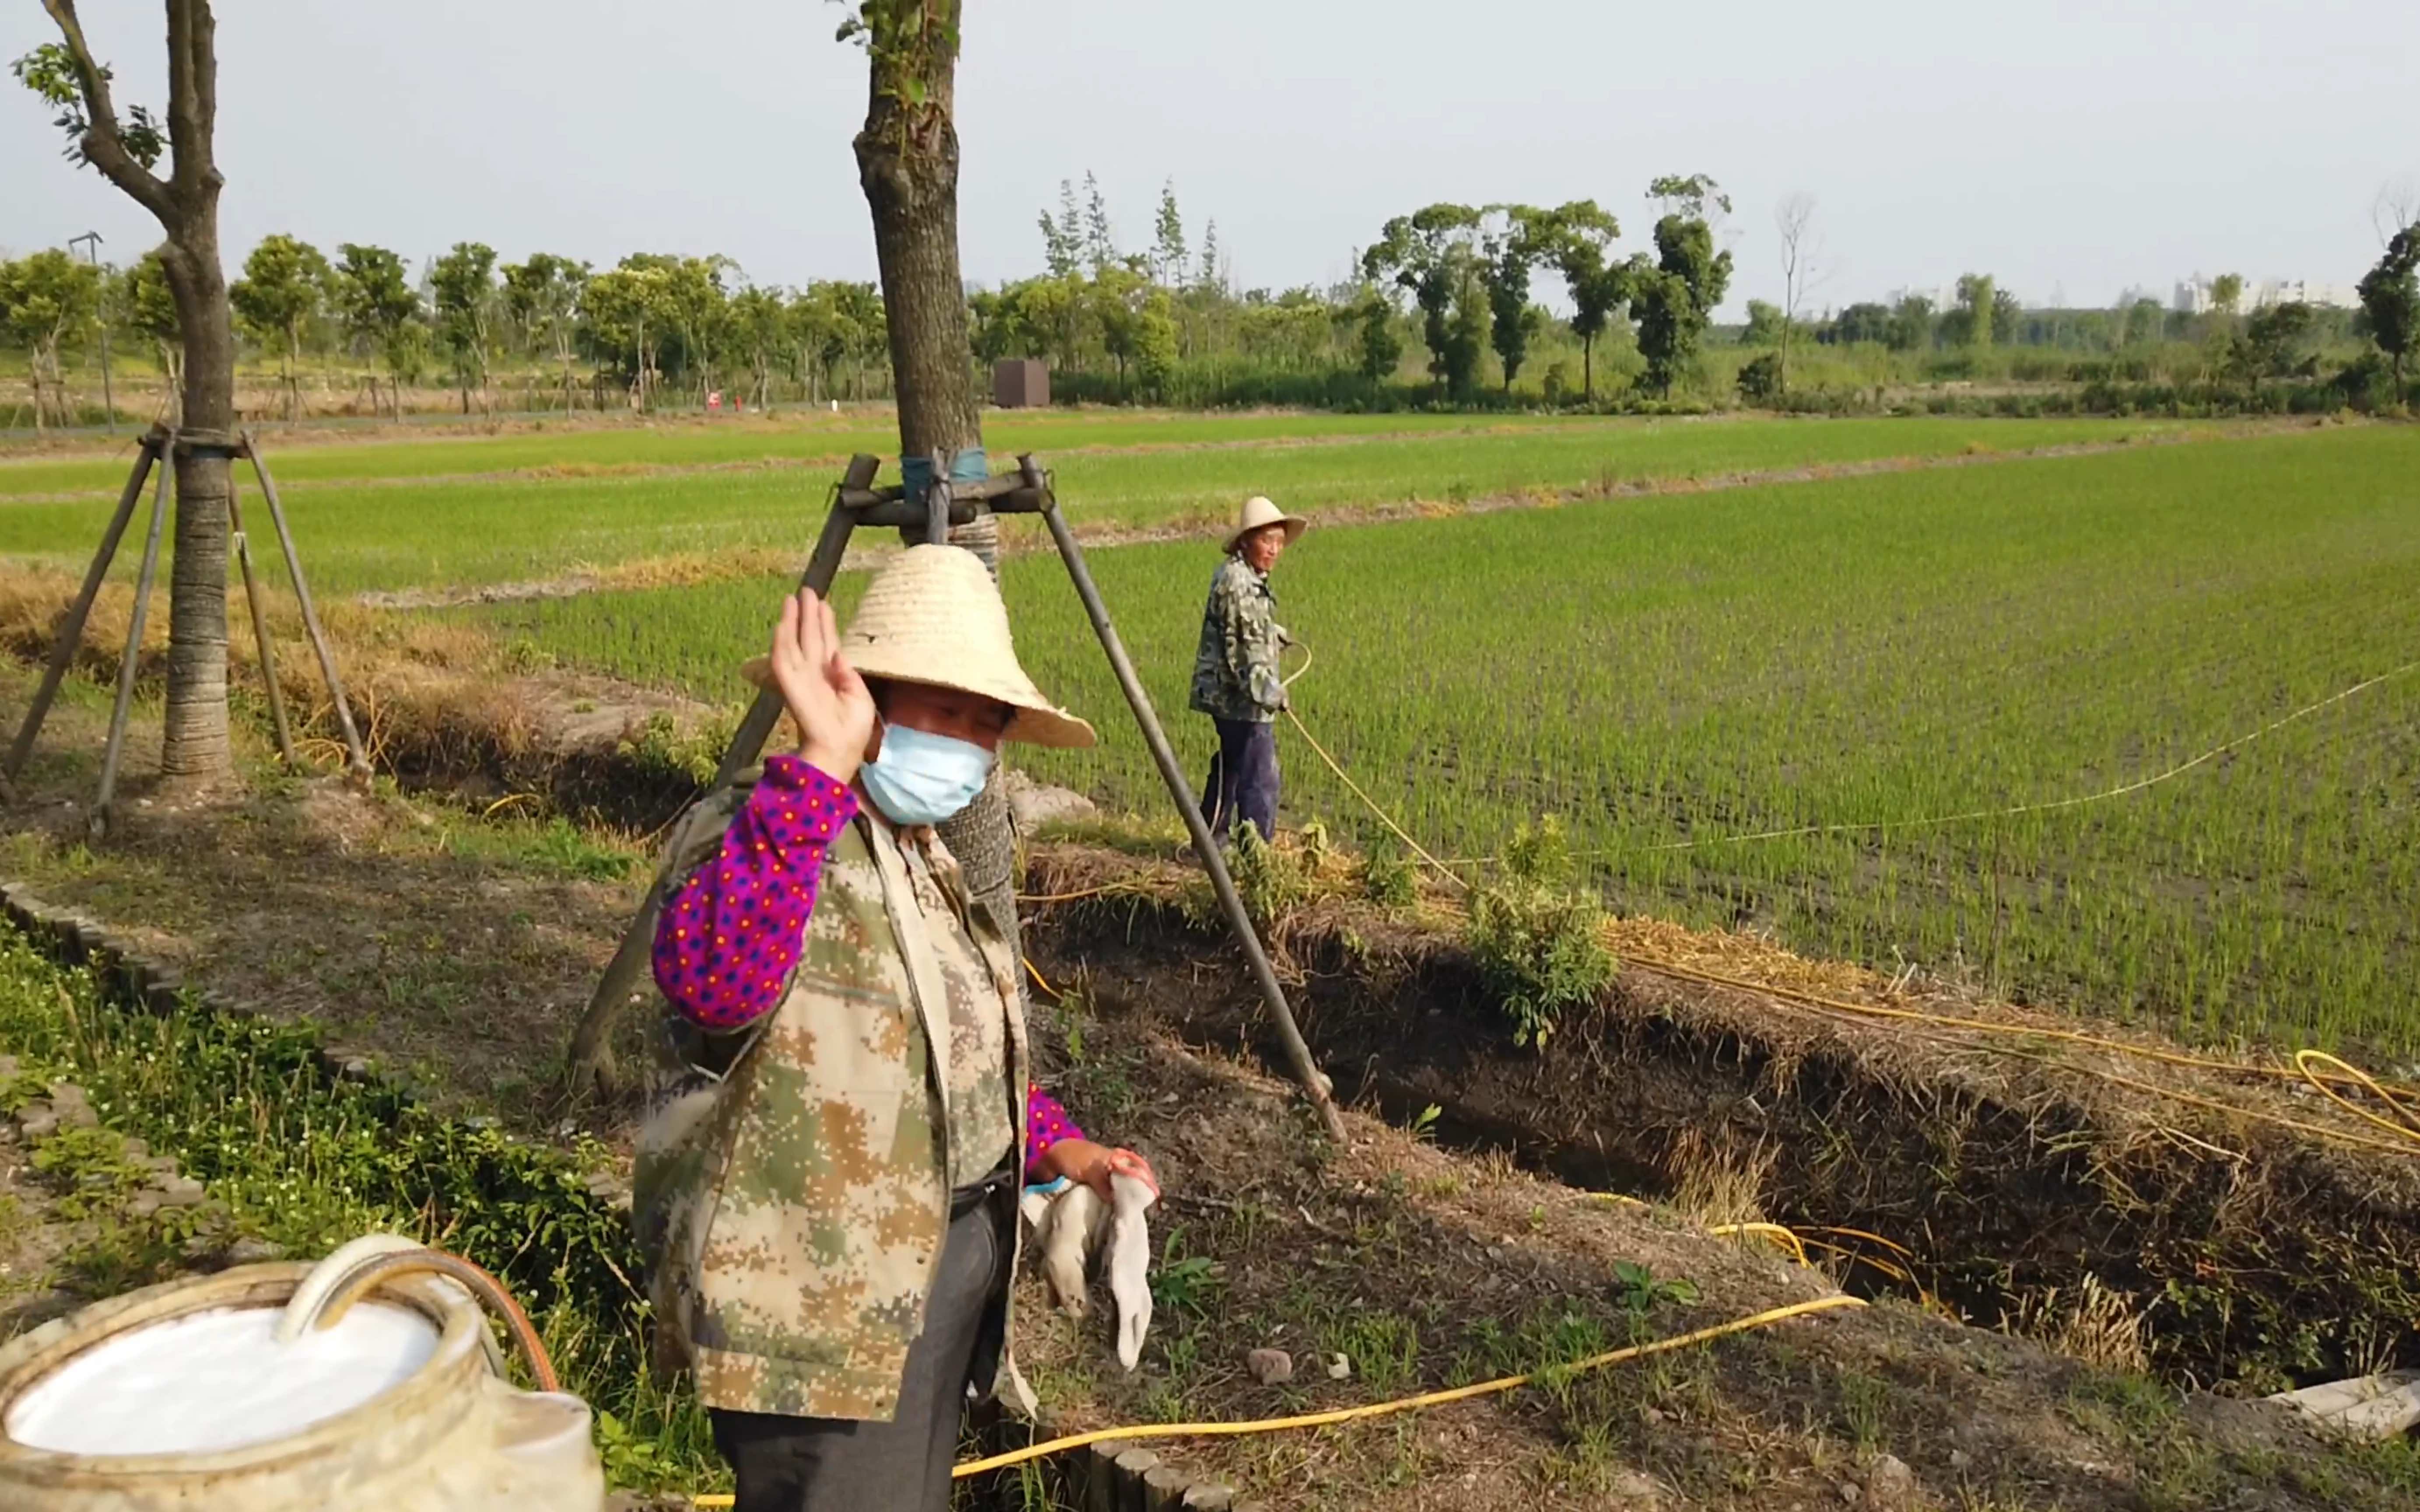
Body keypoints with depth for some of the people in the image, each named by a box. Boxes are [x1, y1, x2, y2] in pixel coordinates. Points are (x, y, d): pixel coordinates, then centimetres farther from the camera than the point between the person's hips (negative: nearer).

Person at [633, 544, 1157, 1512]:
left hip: (942, 1261, 9)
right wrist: (820, 769, -40)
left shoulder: (929, 859, 10)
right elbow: (709, 985, -39)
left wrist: (1056, 1147, 6)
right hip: (817, 1298, -8)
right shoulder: (747, 825, -17)